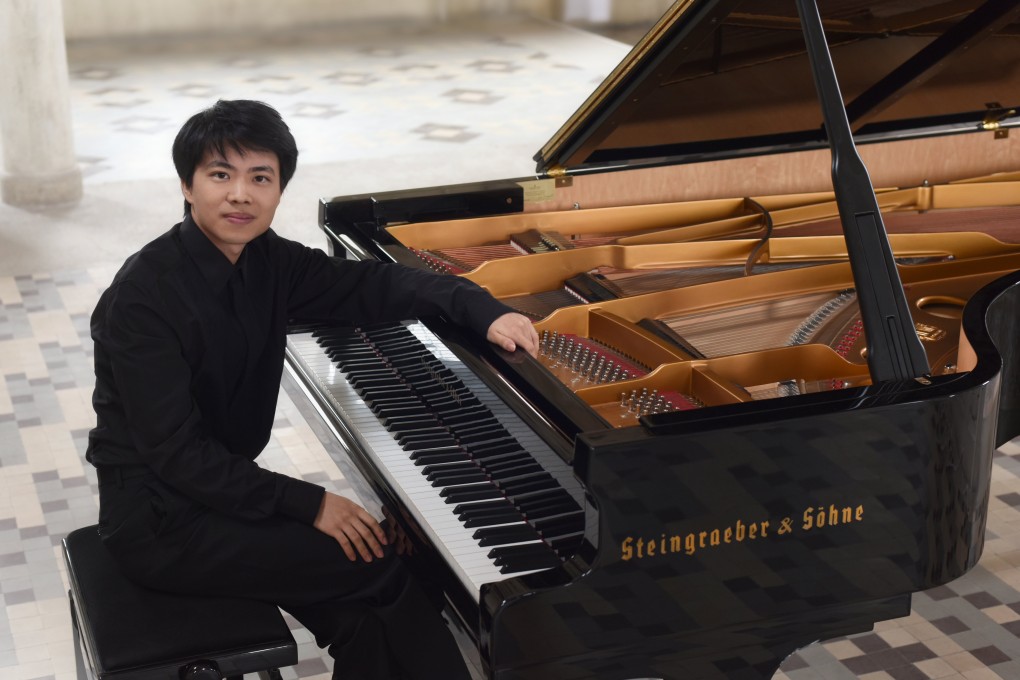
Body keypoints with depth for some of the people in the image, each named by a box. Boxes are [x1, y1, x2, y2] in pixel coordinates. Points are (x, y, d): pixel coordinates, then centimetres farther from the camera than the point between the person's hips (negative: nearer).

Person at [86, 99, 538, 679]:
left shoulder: (265, 261, 0)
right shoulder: (145, 294, -21)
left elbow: (371, 286, 2)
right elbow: (176, 452, -24)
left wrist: (484, 310, -14)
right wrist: (309, 504, -23)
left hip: (219, 486, 7)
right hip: (159, 521, -7)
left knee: (356, 611, -10)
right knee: (379, 563, -13)